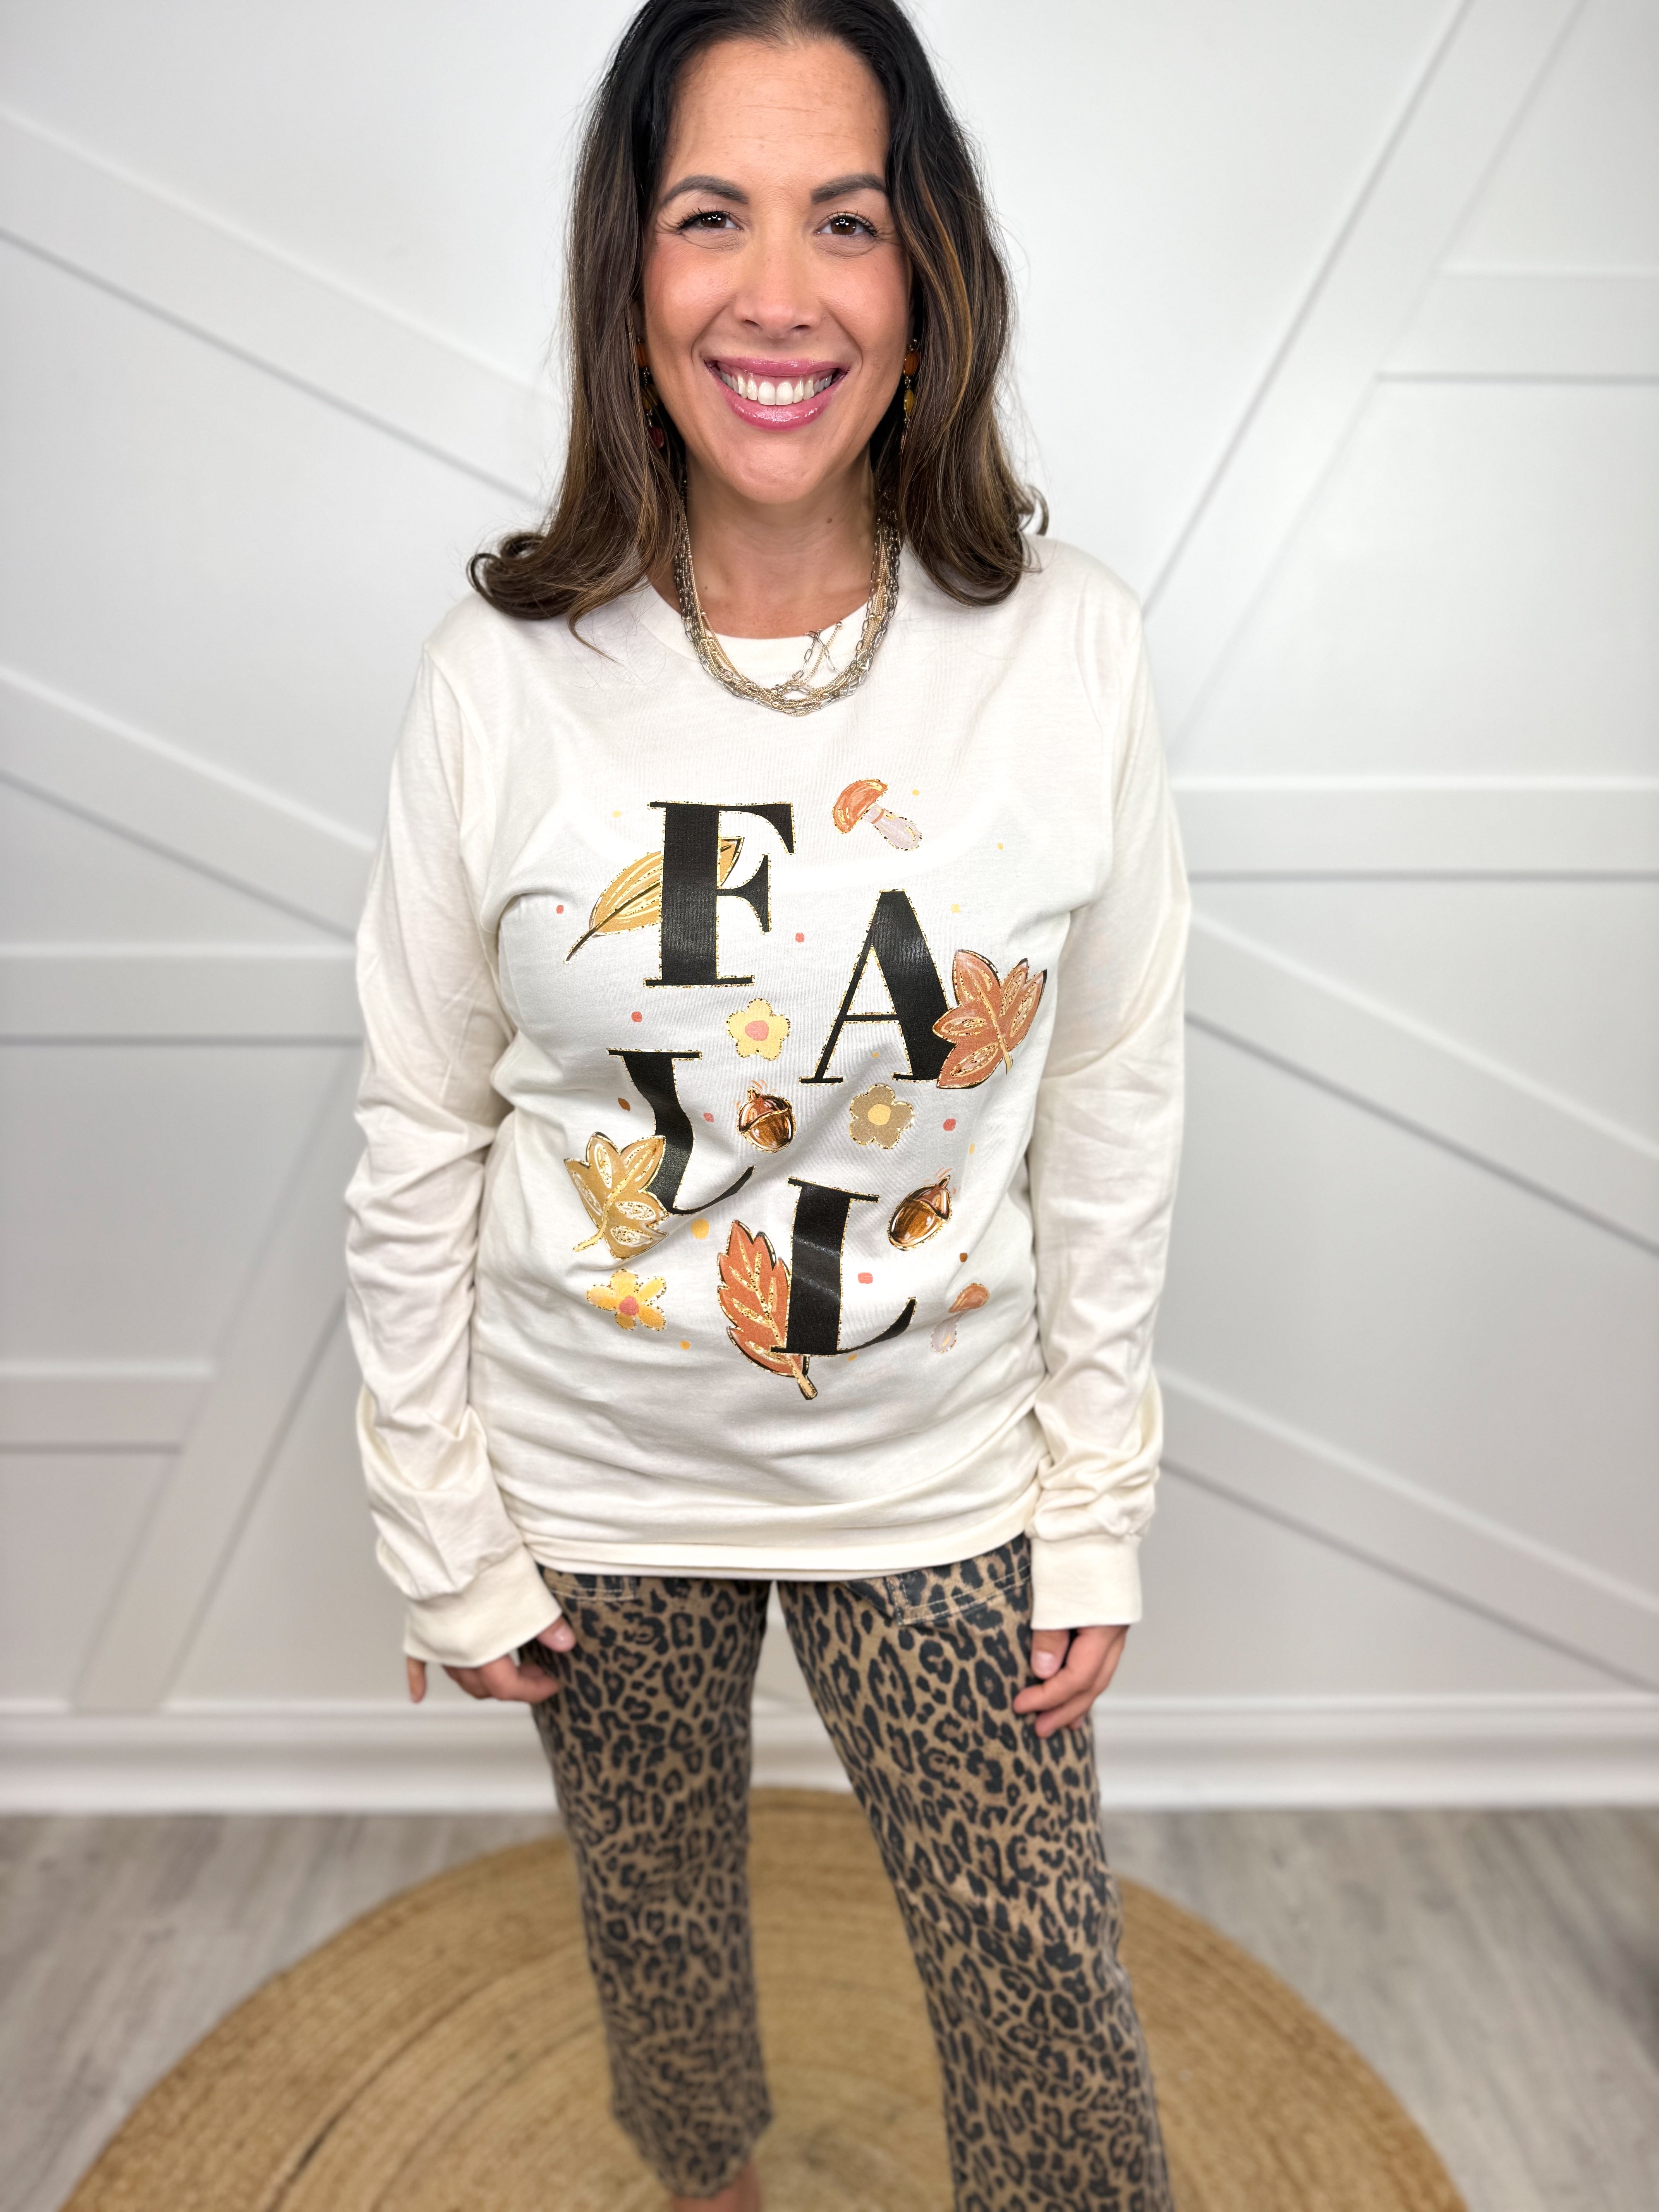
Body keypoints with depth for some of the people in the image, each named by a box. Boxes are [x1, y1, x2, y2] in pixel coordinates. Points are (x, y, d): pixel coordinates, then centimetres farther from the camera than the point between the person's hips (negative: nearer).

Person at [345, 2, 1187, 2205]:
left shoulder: (1071, 651, -13)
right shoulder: (507, 676, -14)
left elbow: (1112, 1129, -5)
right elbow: (419, 1154, -6)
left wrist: (1097, 1515, -1)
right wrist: (444, 1537, -1)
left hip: (941, 1483, 0)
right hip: (596, 1486, 2)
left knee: (1050, 2009, 12)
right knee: (654, 1907, 27)